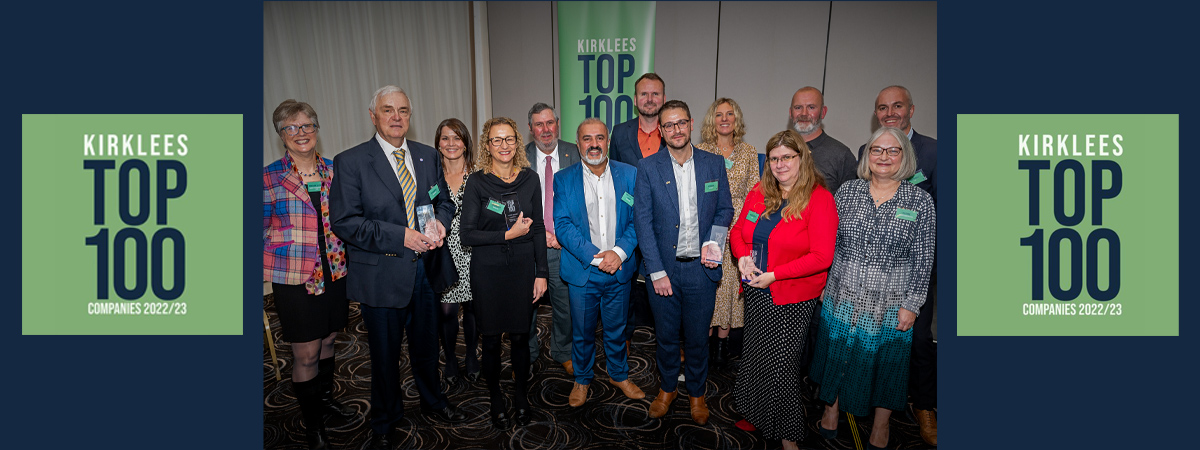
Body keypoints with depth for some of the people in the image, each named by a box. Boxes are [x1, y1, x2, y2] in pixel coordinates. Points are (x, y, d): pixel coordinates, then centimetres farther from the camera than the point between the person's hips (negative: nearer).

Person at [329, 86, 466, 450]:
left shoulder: (428, 156, 5)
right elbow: (344, 221, -15)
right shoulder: (350, 161, -9)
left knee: (426, 344, 22)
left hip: (425, 269, 4)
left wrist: (440, 221, -10)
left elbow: (444, 200, 13)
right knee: (384, 353, 14)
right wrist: (400, 236, -23)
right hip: (382, 274, -4)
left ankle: (433, 400, 47)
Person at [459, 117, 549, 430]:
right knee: (491, 338, 10)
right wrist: (509, 234, -15)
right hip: (487, 270, -2)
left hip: (522, 267, 2)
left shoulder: (530, 179, 1)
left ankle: (522, 398, 33)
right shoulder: (477, 183, -7)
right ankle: (496, 401, 31)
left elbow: (538, 229, 5)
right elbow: (468, 235, -9)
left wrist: (541, 273, 3)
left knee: (520, 335, 10)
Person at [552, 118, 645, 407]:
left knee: (617, 328, 17)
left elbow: (637, 220, -2)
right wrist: (594, 256, -19)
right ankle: (582, 378, 37)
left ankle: (619, 374, 41)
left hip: (620, 270, 1)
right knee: (582, 331, 13)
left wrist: (619, 252, -17)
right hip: (582, 271, -1)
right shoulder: (563, 179, -3)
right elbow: (562, 225, -9)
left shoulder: (629, 175, 1)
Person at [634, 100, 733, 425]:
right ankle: (667, 388, 38)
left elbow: (725, 209, 9)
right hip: (662, 267, -1)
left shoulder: (714, 164, 2)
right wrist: (657, 271, -11)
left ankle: (697, 392, 37)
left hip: (701, 267, 1)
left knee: (698, 337, 13)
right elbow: (642, 221, -7)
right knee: (666, 335, 14)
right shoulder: (648, 167, -4)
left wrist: (713, 241, -11)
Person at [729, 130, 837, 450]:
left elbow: (822, 256, -18)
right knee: (754, 358, 19)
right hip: (755, 294, 6)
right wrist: (743, 257, -8)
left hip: (792, 300, -6)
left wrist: (773, 275, -20)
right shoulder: (759, 193, 3)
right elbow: (738, 230, 13)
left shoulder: (819, 198, -14)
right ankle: (755, 418, 40)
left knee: (781, 366, 2)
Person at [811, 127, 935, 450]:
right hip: (843, 298, 2)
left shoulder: (920, 201, -6)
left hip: (890, 305, -1)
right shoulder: (848, 191, -1)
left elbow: (923, 259, -5)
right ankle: (832, 409, 39)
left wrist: (911, 304, -8)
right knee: (837, 354, 15)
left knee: (885, 361, 14)